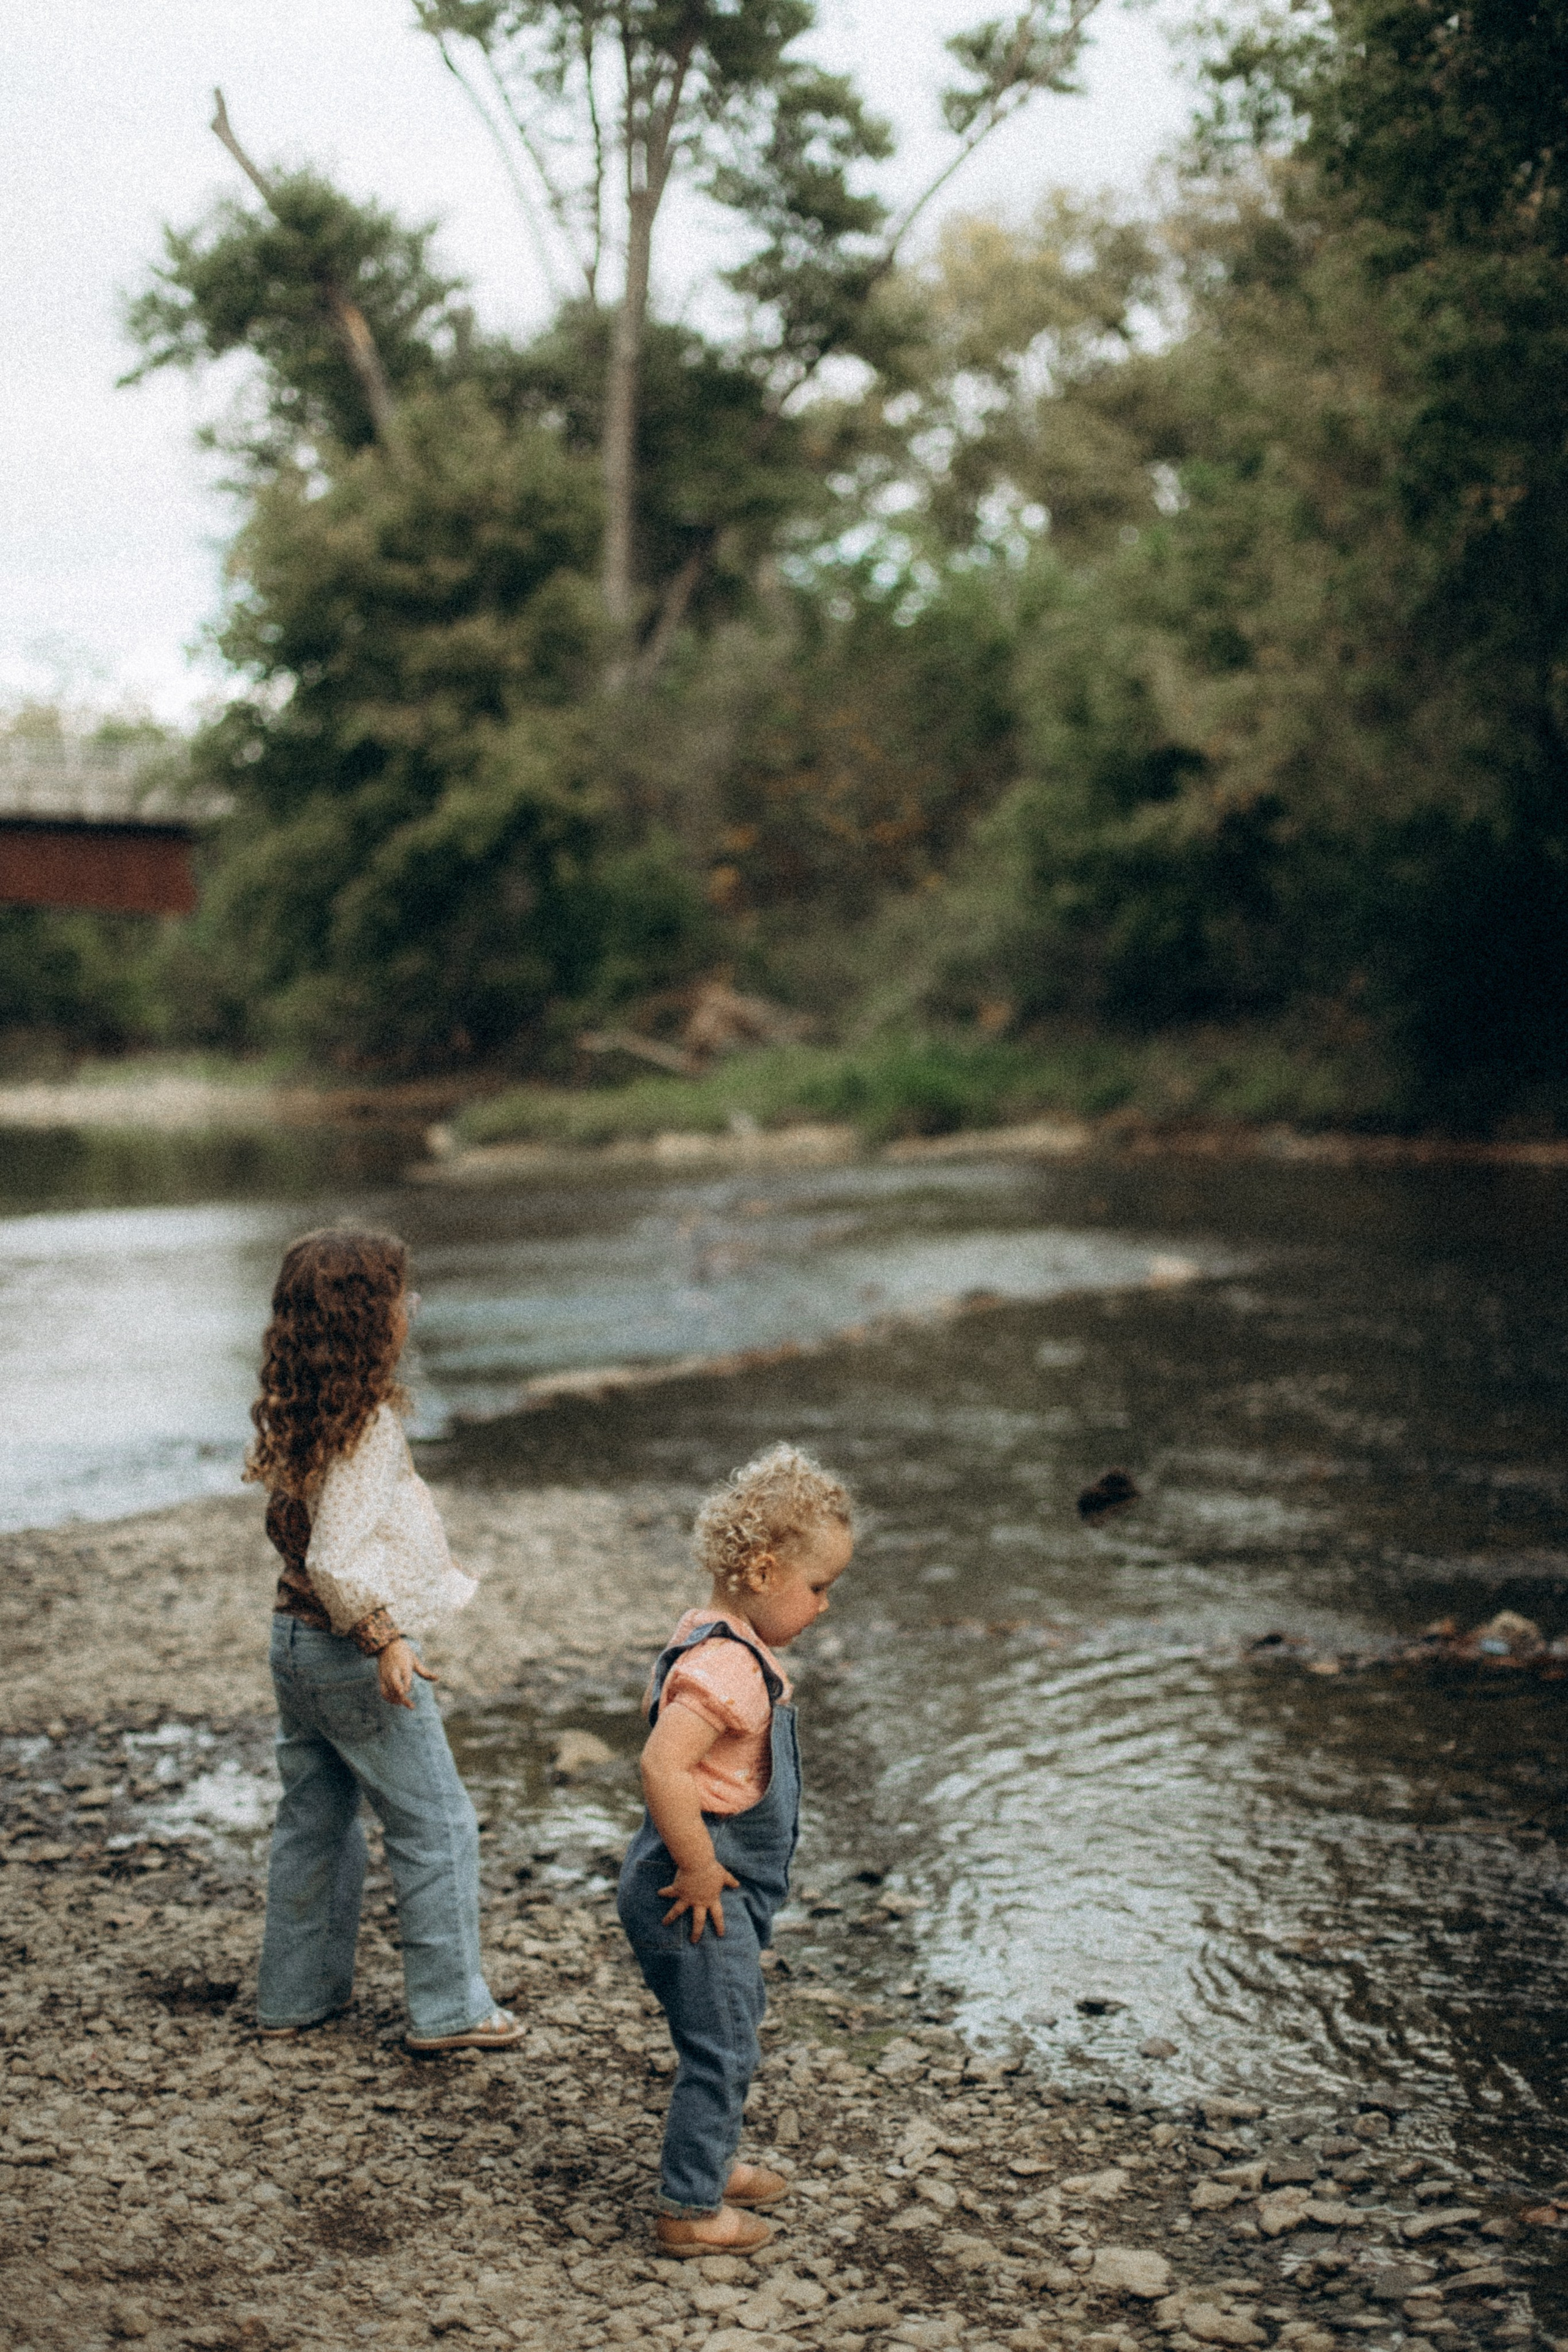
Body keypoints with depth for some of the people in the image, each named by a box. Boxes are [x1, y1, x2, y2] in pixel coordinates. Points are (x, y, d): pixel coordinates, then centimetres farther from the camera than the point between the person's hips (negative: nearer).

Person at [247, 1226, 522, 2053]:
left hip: (294, 1636, 9)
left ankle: (294, 1993, 29)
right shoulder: (367, 1425, -24)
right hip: (353, 1653, -9)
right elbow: (336, 1558, -28)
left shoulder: (292, 1411, 2)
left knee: (313, 1821, 19)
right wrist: (385, 1637, -23)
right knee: (436, 1829, 4)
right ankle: (449, 2008, 11)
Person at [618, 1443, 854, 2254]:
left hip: (729, 1887, 11)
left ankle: (710, 2163, 41)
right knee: (721, 2050, 1)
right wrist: (698, 1870, -25)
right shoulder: (728, 1667, -27)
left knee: (732, 2030, 24)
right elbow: (662, 1766, -36)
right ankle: (691, 2209, 13)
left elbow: (656, 1704, 22)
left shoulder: (714, 1640, 6)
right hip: (698, 1893, -11)